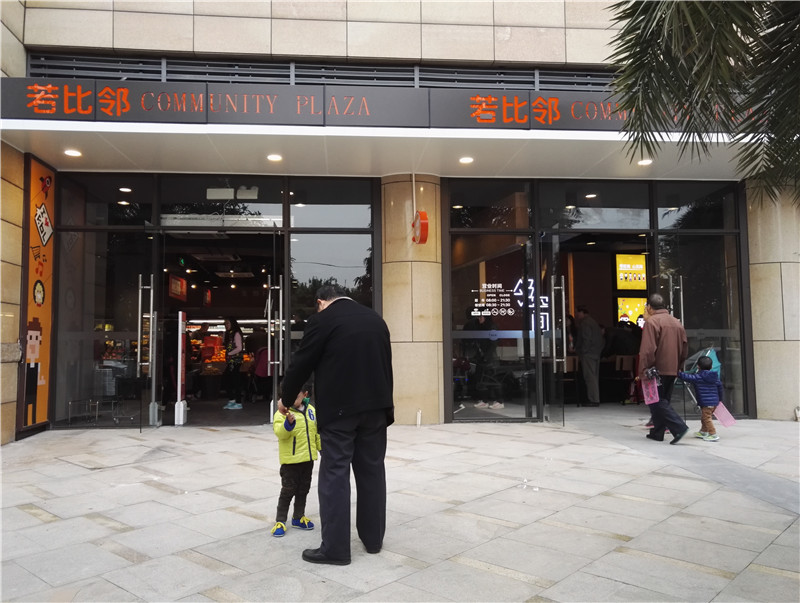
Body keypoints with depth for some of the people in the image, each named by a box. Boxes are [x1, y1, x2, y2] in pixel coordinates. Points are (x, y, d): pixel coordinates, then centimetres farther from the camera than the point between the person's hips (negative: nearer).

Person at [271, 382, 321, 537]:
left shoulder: (311, 410, 3)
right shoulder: (282, 412, -14)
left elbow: (317, 431, 14)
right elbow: (280, 433, -27)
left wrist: (323, 448, 13)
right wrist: (288, 422, -44)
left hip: (308, 458, 6)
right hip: (290, 459, -6)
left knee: (303, 489, 17)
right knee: (288, 490, 2)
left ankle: (298, 517, 32)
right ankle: (280, 520, 16)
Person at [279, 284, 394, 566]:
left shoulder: (322, 320, -5)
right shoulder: (376, 319, 13)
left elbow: (302, 363, -2)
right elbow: (386, 363, 15)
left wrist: (287, 397, 14)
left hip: (339, 408, -6)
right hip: (375, 406, 6)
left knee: (335, 475, 1)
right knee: (372, 471, 13)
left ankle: (335, 547, 6)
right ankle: (373, 538, 23)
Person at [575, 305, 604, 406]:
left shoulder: (584, 323, -12)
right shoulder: (593, 321, 19)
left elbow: (586, 339, -20)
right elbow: (600, 338, 20)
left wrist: (582, 351, -14)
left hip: (588, 354, -10)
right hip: (596, 353, 10)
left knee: (590, 377, -8)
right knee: (594, 377, 13)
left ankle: (593, 400, -9)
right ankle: (595, 399, 16)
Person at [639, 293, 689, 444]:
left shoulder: (651, 322, -11)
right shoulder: (677, 322, 13)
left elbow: (648, 350, -18)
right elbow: (685, 349, 15)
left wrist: (643, 371, -15)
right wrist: (677, 367, 21)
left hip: (657, 370, -8)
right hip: (672, 370, 8)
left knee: (657, 402, -3)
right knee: (662, 401, 14)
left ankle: (679, 427, -14)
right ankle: (657, 432, 19)